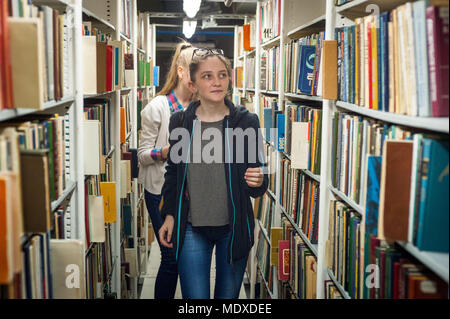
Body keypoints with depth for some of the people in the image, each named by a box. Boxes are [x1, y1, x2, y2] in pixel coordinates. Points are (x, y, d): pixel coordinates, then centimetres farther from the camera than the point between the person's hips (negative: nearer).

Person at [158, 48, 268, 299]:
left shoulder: (247, 121, -5)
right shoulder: (180, 122, -1)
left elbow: (259, 187, 0)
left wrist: (258, 182, -22)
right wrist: (169, 215, 7)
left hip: (234, 228, 0)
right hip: (192, 228, 0)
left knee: (228, 295, 13)